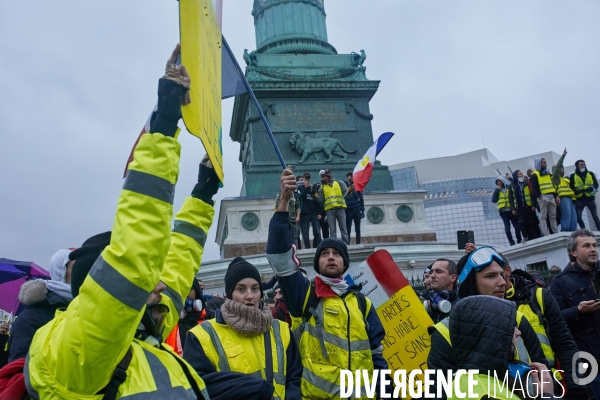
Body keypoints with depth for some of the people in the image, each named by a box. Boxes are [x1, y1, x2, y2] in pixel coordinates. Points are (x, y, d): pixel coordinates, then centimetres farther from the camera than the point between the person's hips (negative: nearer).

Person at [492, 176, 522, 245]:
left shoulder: (509, 188, 6)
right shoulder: (497, 191, 13)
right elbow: (494, 200, 2)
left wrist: (514, 208, -10)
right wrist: (497, 189, 0)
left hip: (511, 210, -1)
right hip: (503, 211, 1)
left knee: (517, 226, 2)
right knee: (507, 228, -7)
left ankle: (519, 241, 11)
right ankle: (512, 242, -7)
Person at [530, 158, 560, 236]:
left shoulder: (548, 174, 23)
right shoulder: (535, 175, 1)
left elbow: (553, 185, 22)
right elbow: (534, 188, -9)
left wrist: (556, 196, 12)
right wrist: (539, 196, -19)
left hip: (551, 197, 7)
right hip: (543, 197, -7)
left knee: (553, 216, 7)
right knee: (543, 216, -7)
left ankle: (556, 232, 9)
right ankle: (546, 234, -9)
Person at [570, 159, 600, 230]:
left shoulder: (591, 174, 10)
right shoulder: (573, 176, 5)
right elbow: (571, 187, -1)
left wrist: (592, 188, -19)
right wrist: (576, 191, -21)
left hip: (590, 198, 1)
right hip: (579, 200, -1)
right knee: (578, 217, -6)